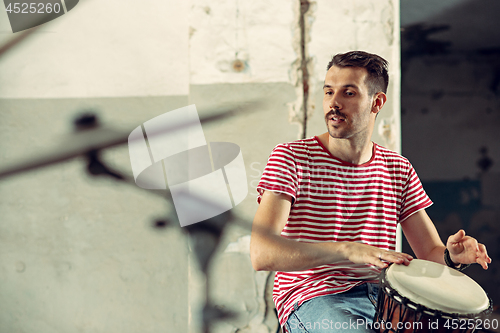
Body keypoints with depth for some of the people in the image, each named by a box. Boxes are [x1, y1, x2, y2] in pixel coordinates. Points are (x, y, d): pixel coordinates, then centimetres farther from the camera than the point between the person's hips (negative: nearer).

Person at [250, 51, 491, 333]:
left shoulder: (399, 169, 11)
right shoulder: (292, 158, -4)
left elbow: (431, 253, 12)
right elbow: (262, 255, -18)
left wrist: (452, 254, -14)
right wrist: (348, 250, -30)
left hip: (381, 297, 5)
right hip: (313, 298, -5)